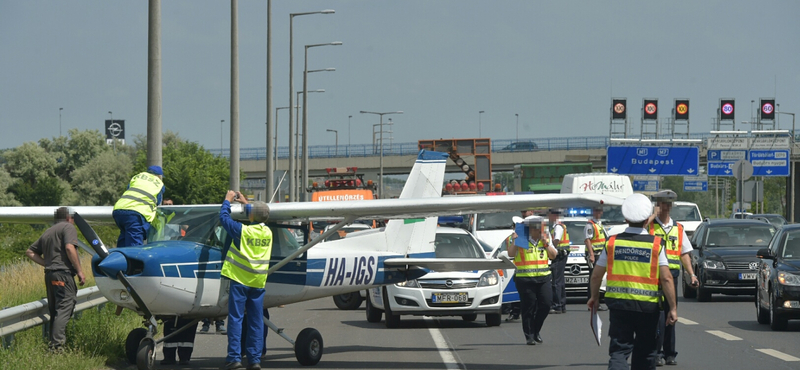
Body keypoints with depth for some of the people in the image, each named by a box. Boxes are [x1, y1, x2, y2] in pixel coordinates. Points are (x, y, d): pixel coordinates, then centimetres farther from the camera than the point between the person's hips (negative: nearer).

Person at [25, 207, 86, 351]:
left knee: (54, 312, 13)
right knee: (64, 310, -14)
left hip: (49, 274, 8)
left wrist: (46, 263, 17)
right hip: (63, 273, -8)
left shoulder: (47, 233, 24)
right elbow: (69, 248, -16)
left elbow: (30, 252, 22)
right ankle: (57, 346, -26)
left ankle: (52, 345, 12)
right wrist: (79, 271, -13)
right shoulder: (68, 227, 0)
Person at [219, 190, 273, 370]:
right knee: (256, 321, 7)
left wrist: (228, 200, 18)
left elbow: (224, 218, 1)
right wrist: (246, 203, 37)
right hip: (258, 282, 5)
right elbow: (260, 218, 27)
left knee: (235, 318, -2)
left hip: (240, 279, -5)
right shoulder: (268, 232, 4)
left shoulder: (243, 231, -13)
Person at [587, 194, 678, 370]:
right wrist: (673, 308, -6)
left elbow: (596, 275, 6)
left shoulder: (612, 242, 0)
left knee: (618, 350, 0)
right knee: (645, 353, 15)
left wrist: (594, 297, 24)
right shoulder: (656, 244, -6)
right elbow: (666, 278, -11)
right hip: (648, 306, -1)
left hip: (618, 303, 1)